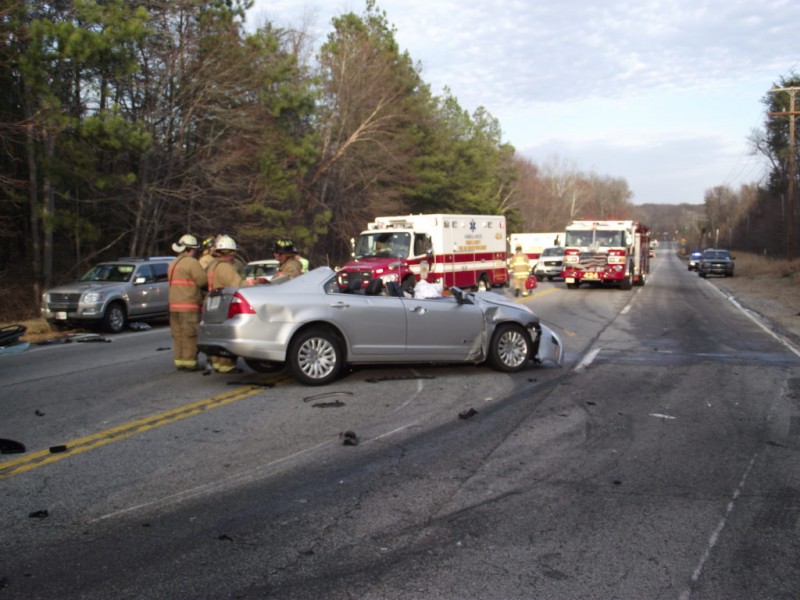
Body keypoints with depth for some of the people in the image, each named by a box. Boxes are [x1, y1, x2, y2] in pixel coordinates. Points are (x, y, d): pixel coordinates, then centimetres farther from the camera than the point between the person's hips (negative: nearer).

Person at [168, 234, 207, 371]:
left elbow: (176, 282, 17)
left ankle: (179, 361, 13)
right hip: (189, 305, -9)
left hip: (174, 304, 9)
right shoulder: (192, 262, -11)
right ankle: (189, 362, -3)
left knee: (178, 334, 10)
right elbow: (203, 280, -14)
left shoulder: (173, 263, 19)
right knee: (190, 335, -5)